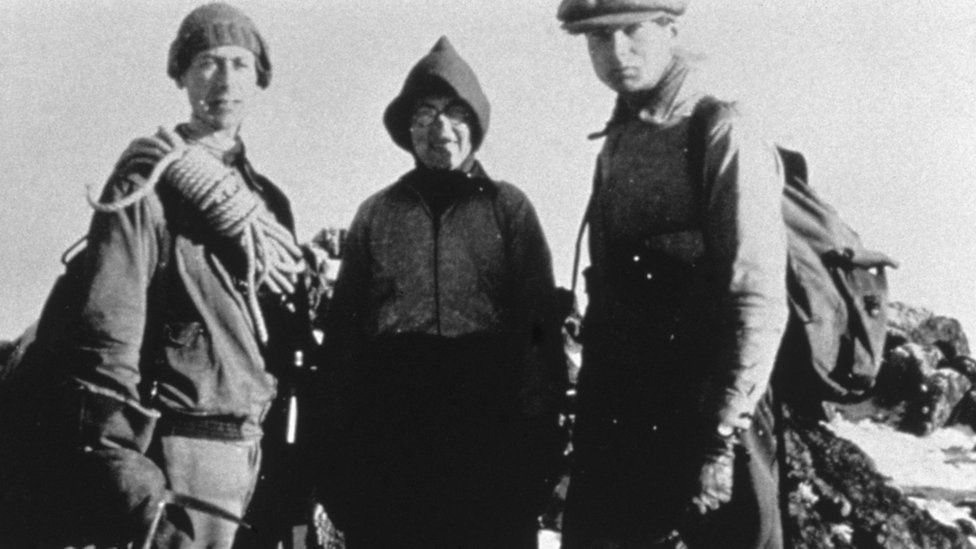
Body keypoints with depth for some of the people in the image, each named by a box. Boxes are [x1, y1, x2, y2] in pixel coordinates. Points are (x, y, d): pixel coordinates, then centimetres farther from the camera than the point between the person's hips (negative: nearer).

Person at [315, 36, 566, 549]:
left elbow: (541, 329, 4)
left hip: (492, 456, -1)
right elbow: (341, 336, 11)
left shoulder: (509, 208, 9)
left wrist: (537, 445, -5)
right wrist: (339, 455, 3)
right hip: (387, 456, 1)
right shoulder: (376, 214, 13)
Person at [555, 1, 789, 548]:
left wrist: (724, 436, -16)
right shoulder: (616, 145, 13)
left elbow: (760, 305, -15)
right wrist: (590, 414, 12)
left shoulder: (722, 135, -9)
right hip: (615, 424, 7)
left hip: (705, 425, -7)